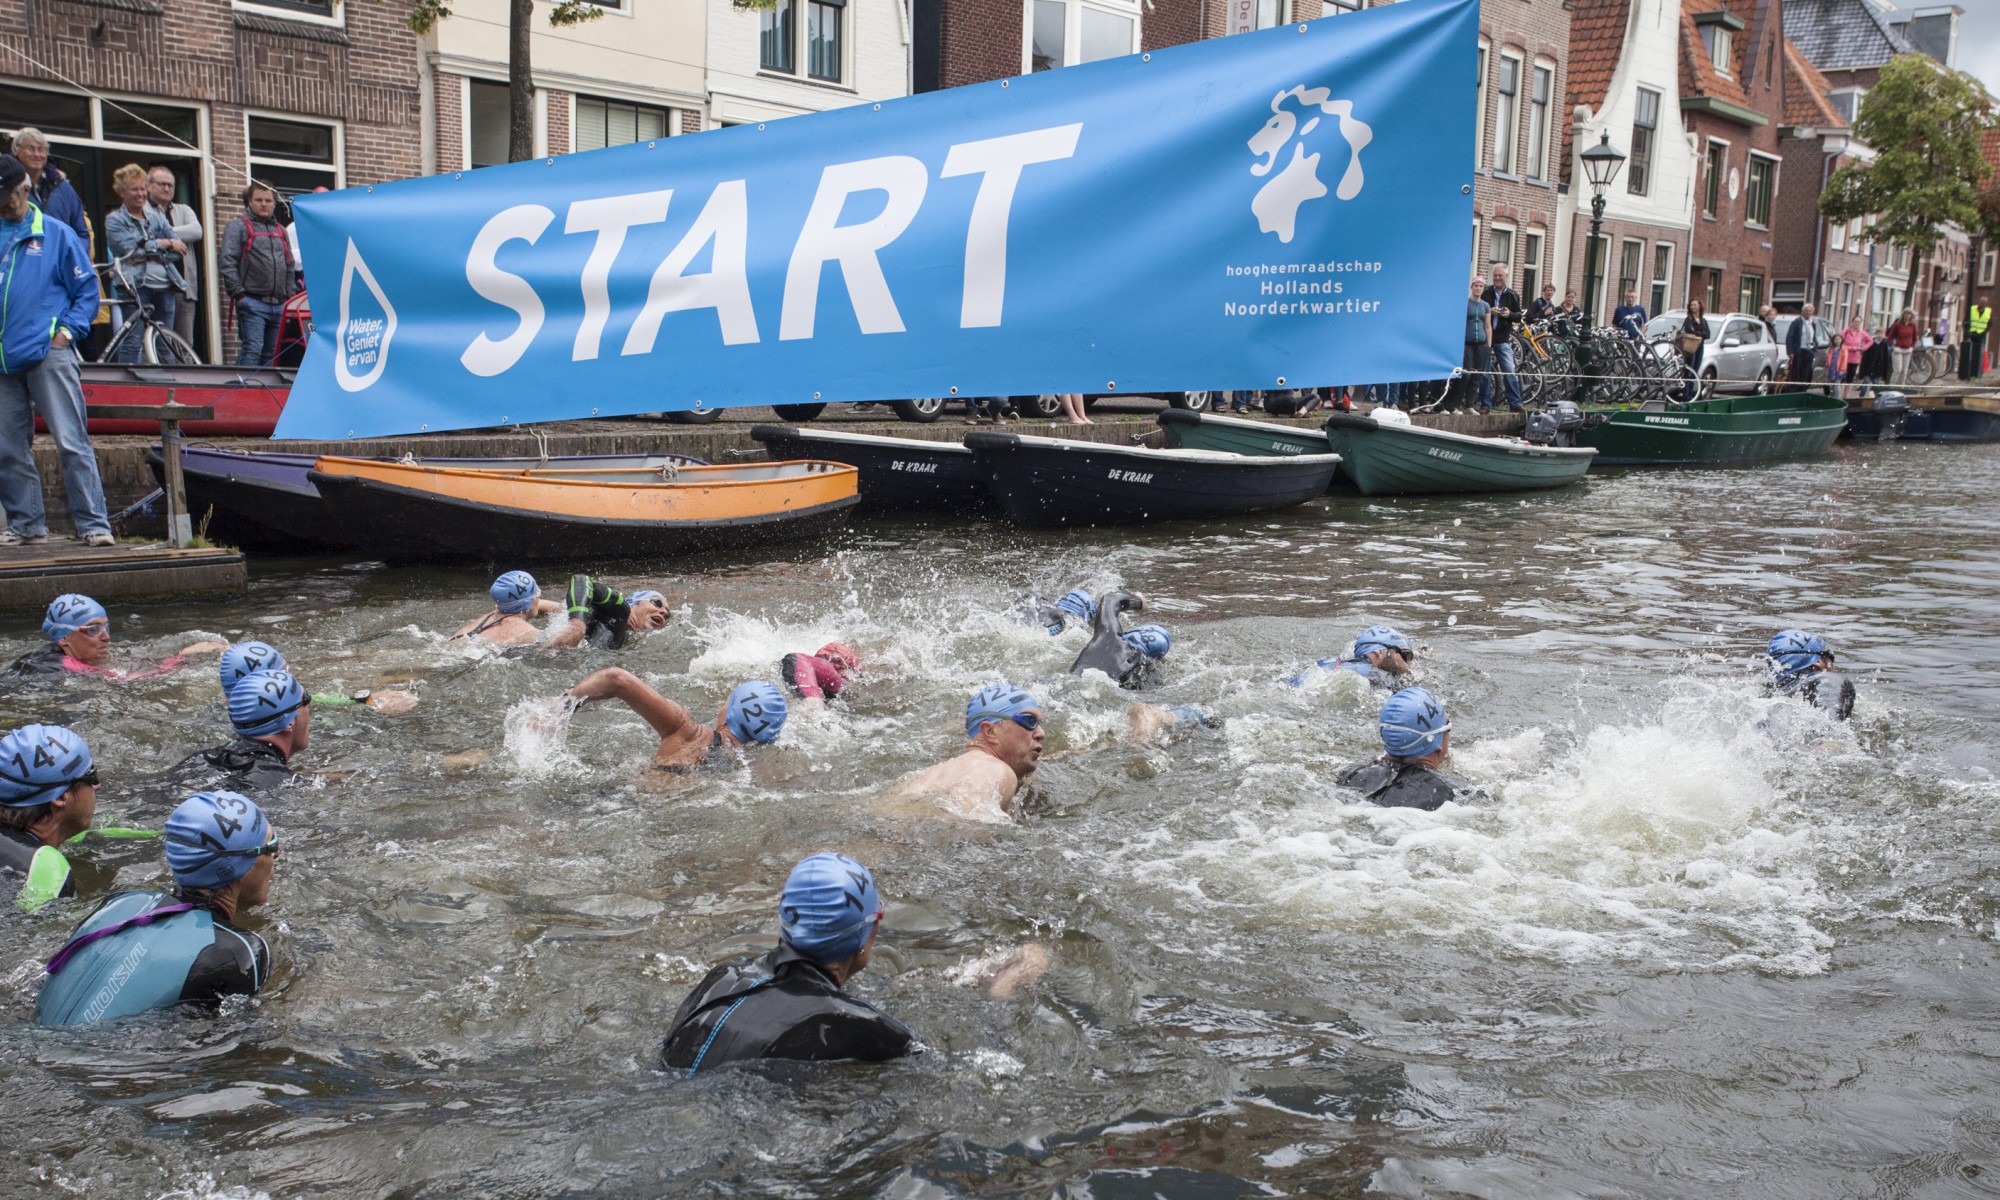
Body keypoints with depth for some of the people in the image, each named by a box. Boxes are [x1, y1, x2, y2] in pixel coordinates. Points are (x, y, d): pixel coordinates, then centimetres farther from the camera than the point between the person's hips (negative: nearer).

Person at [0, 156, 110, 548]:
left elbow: (87, 288, 6)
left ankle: (93, 523, -8)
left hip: (48, 355, -4)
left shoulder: (55, 233, 5)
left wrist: (68, 330, -6)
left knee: (71, 441, -9)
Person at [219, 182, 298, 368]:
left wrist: (290, 296, 14)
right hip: (252, 303, -6)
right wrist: (237, 293, -13)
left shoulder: (280, 230, 21)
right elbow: (227, 262, -7)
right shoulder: (239, 226, 2)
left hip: (278, 305, 6)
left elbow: (290, 267, 24)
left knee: (270, 353, 8)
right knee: (253, 350, -14)